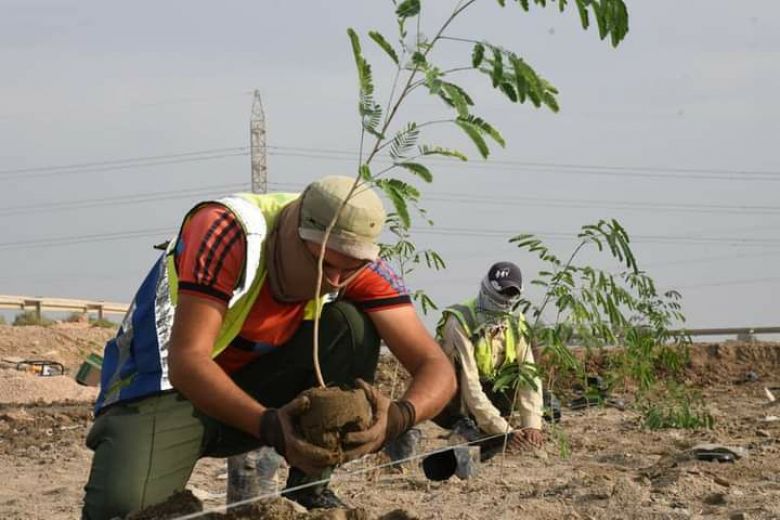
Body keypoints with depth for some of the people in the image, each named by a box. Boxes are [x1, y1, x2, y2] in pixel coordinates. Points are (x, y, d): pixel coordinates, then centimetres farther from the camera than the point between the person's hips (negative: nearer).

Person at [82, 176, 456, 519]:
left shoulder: (354, 262, -13)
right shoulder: (228, 230, -27)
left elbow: (436, 367, -17)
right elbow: (186, 362, -34)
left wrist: (399, 416, -40)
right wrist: (269, 426, -48)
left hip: (254, 390, 5)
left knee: (352, 326, -19)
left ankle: (308, 489, -10)